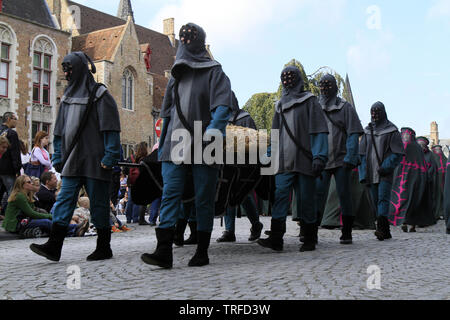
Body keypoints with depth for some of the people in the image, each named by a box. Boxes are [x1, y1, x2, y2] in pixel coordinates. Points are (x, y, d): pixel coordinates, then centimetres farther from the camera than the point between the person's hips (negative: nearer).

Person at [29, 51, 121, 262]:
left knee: (98, 203, 1)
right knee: (64, 200, -1)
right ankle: (54, 247, -3)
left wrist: (109, 157, -16)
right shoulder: (68, 96, 18)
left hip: (94, 161, -6)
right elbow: (60, 130, 20)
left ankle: (104, 248, 11)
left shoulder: (99, 95, -3)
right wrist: (58, 157, 13)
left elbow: (110, 128, -9)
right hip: (72, 161, 6)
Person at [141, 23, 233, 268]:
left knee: (204, 198, 2)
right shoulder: (176, 74, 20)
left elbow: (222, 107, -8)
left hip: (203, 147, -4)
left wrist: (212, 132, -24)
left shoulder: (214, 72, 4)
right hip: (175, 146, 4)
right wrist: (162, 145, 18)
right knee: (170, 193, -8)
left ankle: (202, 252, 11)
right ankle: (164, 252, -12)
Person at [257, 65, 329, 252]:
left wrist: (319, 157, -12)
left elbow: (319, 131, -2)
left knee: (306, 199, 0)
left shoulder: (309, 101, 6)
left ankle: (309, 240, 10)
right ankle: (276, 239, -15)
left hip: (304, 160, -4)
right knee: (280, 194, -10)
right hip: (284, 161, 4)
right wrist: (272, 157, 14)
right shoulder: (280, 105, 20)